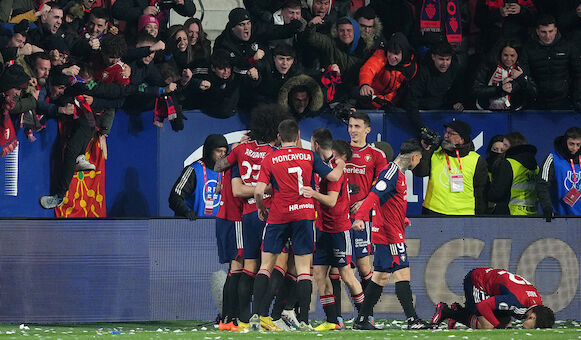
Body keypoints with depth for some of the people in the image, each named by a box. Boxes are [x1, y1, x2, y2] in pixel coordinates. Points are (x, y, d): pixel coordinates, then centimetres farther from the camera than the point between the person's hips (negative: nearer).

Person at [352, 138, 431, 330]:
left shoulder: (398, 173, 18)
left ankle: (361, 320, 12)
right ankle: (412, 320, -14)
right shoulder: (392, 173, -14)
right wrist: (359, 217, -38)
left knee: (381, 276, 10)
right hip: (390, 235, -10)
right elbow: (374, 196, -26)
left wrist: (402, 220, 45)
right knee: (402, 273, -11)